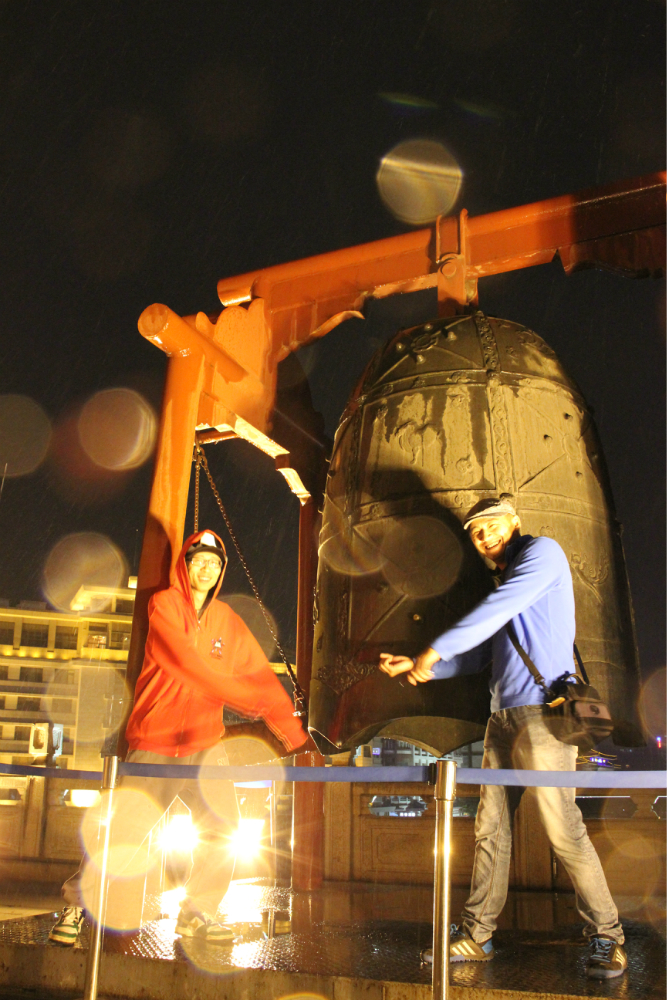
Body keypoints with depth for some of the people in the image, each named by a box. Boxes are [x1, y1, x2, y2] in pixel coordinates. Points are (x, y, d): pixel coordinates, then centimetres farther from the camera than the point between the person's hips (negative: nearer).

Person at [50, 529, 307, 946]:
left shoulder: (227, 620, 7)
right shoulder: (164, 604, -6)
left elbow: (259, 673, 3)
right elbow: (186, 663, -19)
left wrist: (290, 728, -6)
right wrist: (246, 697, -23)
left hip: (206, 742, 4)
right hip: (156, 743, -4)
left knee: (223, 828, -5)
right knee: (125, 830, -4)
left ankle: (197, 912, 14)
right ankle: (78, 904, 20)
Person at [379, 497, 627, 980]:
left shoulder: (543, 552, -1)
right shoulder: (507, 583, 23)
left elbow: (499, 608, -15)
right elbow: (478, 657, 25)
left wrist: (436, 650, -15)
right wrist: (416, 667, 19)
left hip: (542, 709, -8)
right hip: (504, 715, 8)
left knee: (563, 827, -5)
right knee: (491, 828, 7)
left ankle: (606, 937, 9)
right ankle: (477, 935, 14)